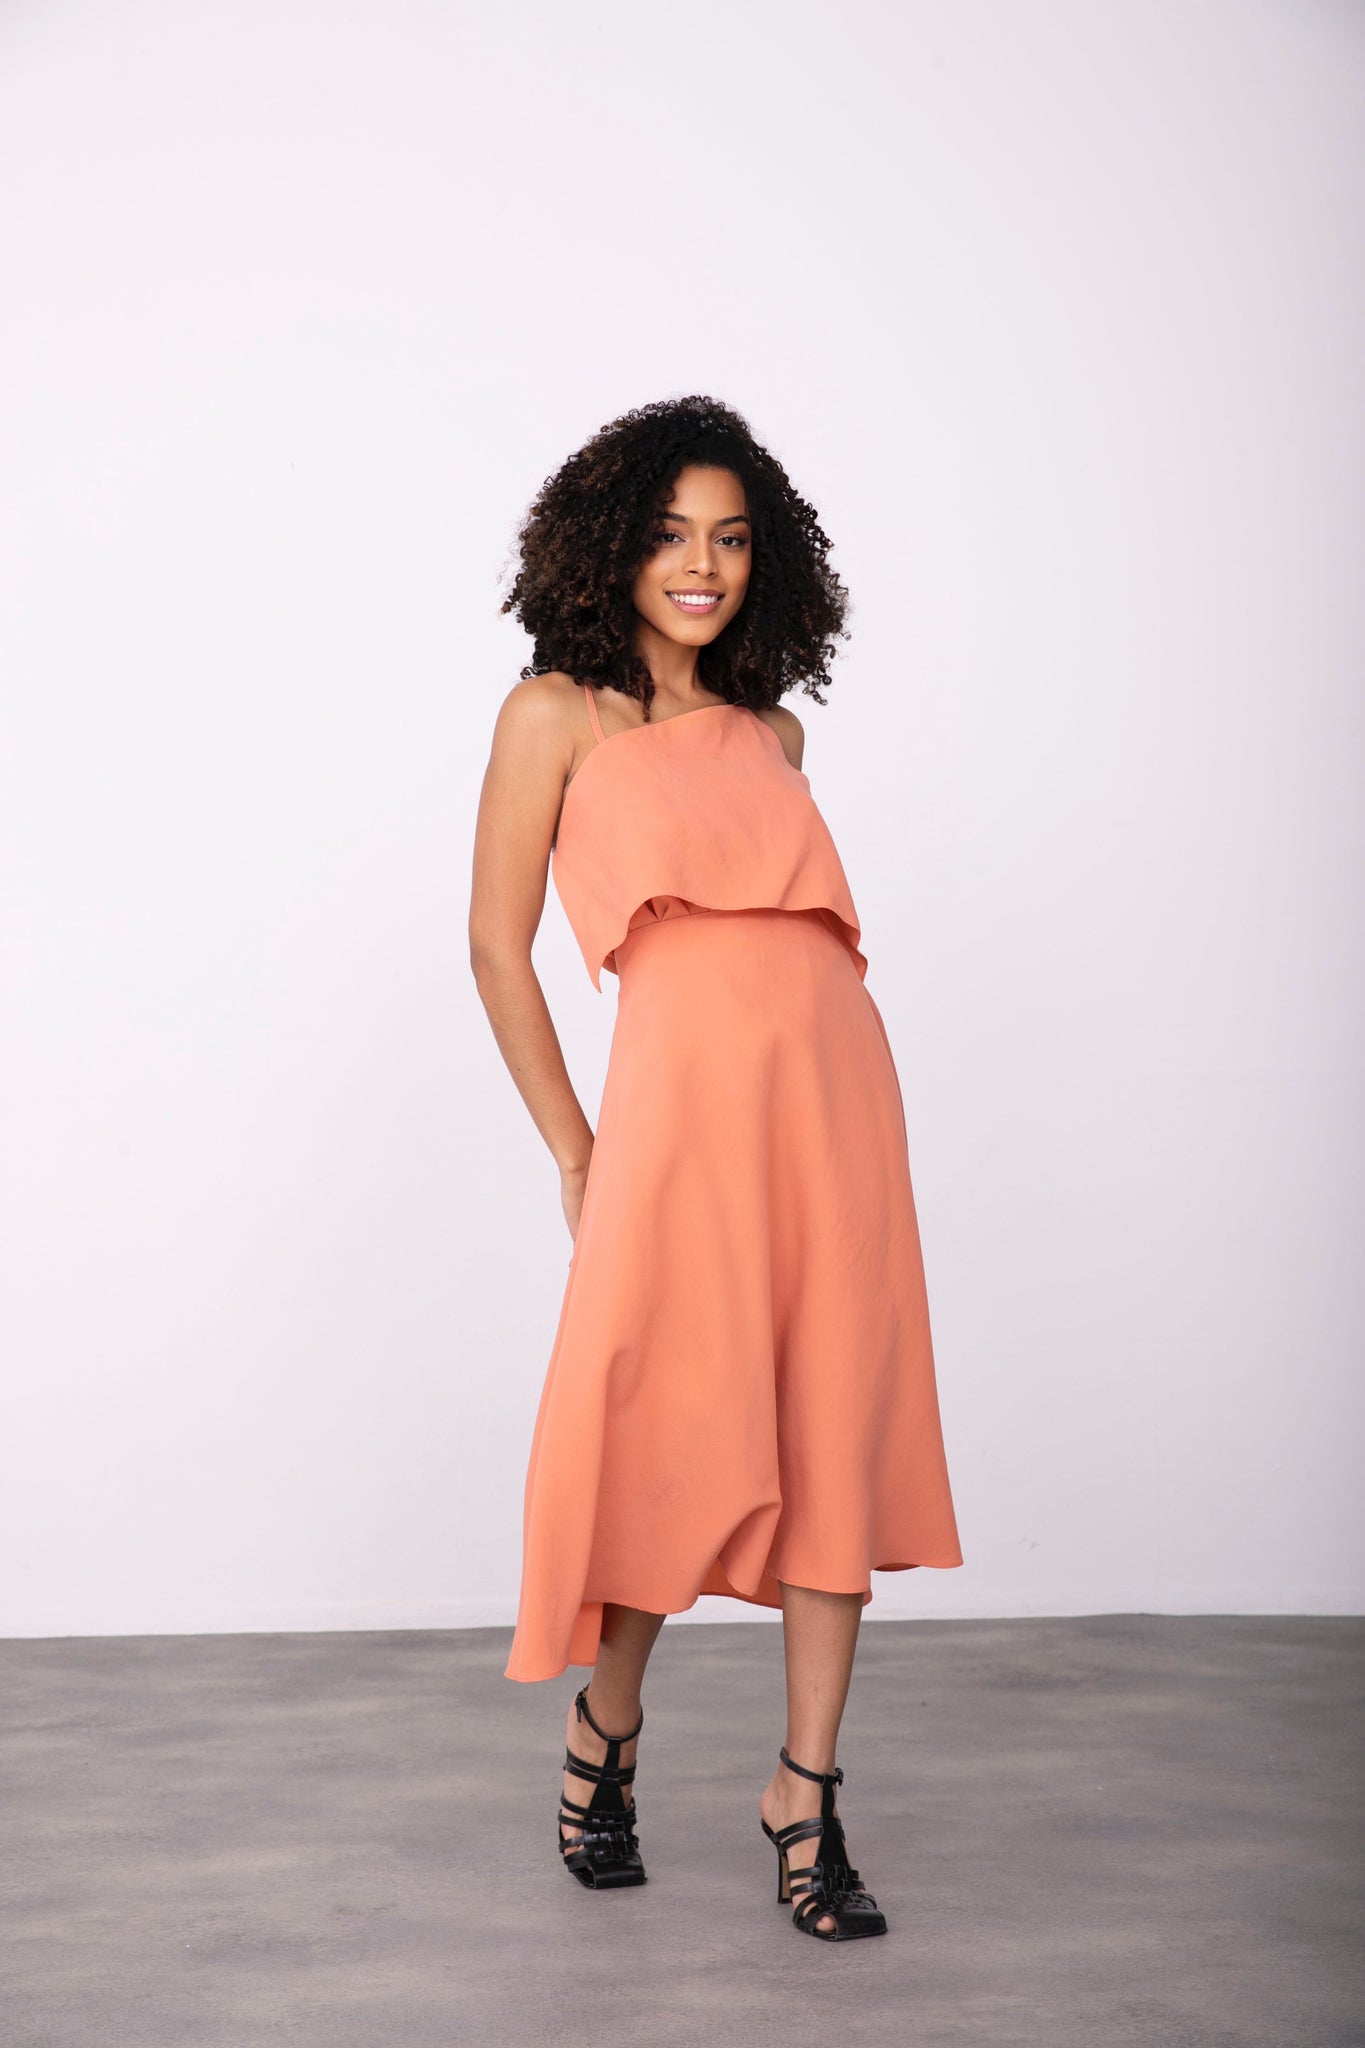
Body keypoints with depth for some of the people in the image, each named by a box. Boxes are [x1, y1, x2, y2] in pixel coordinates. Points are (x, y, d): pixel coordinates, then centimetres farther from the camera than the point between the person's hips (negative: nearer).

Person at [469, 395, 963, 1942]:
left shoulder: (771, 729, 18)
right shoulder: (559, 714, 4)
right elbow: (497, 945, 3)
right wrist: (570, 1149, 3)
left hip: (836, 1082, 5)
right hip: (684, 1088, -5)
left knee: (842, 1435, 4)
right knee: (674, 1438, -1)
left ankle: (805, 1789, 14)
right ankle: (604, 1730, 26)